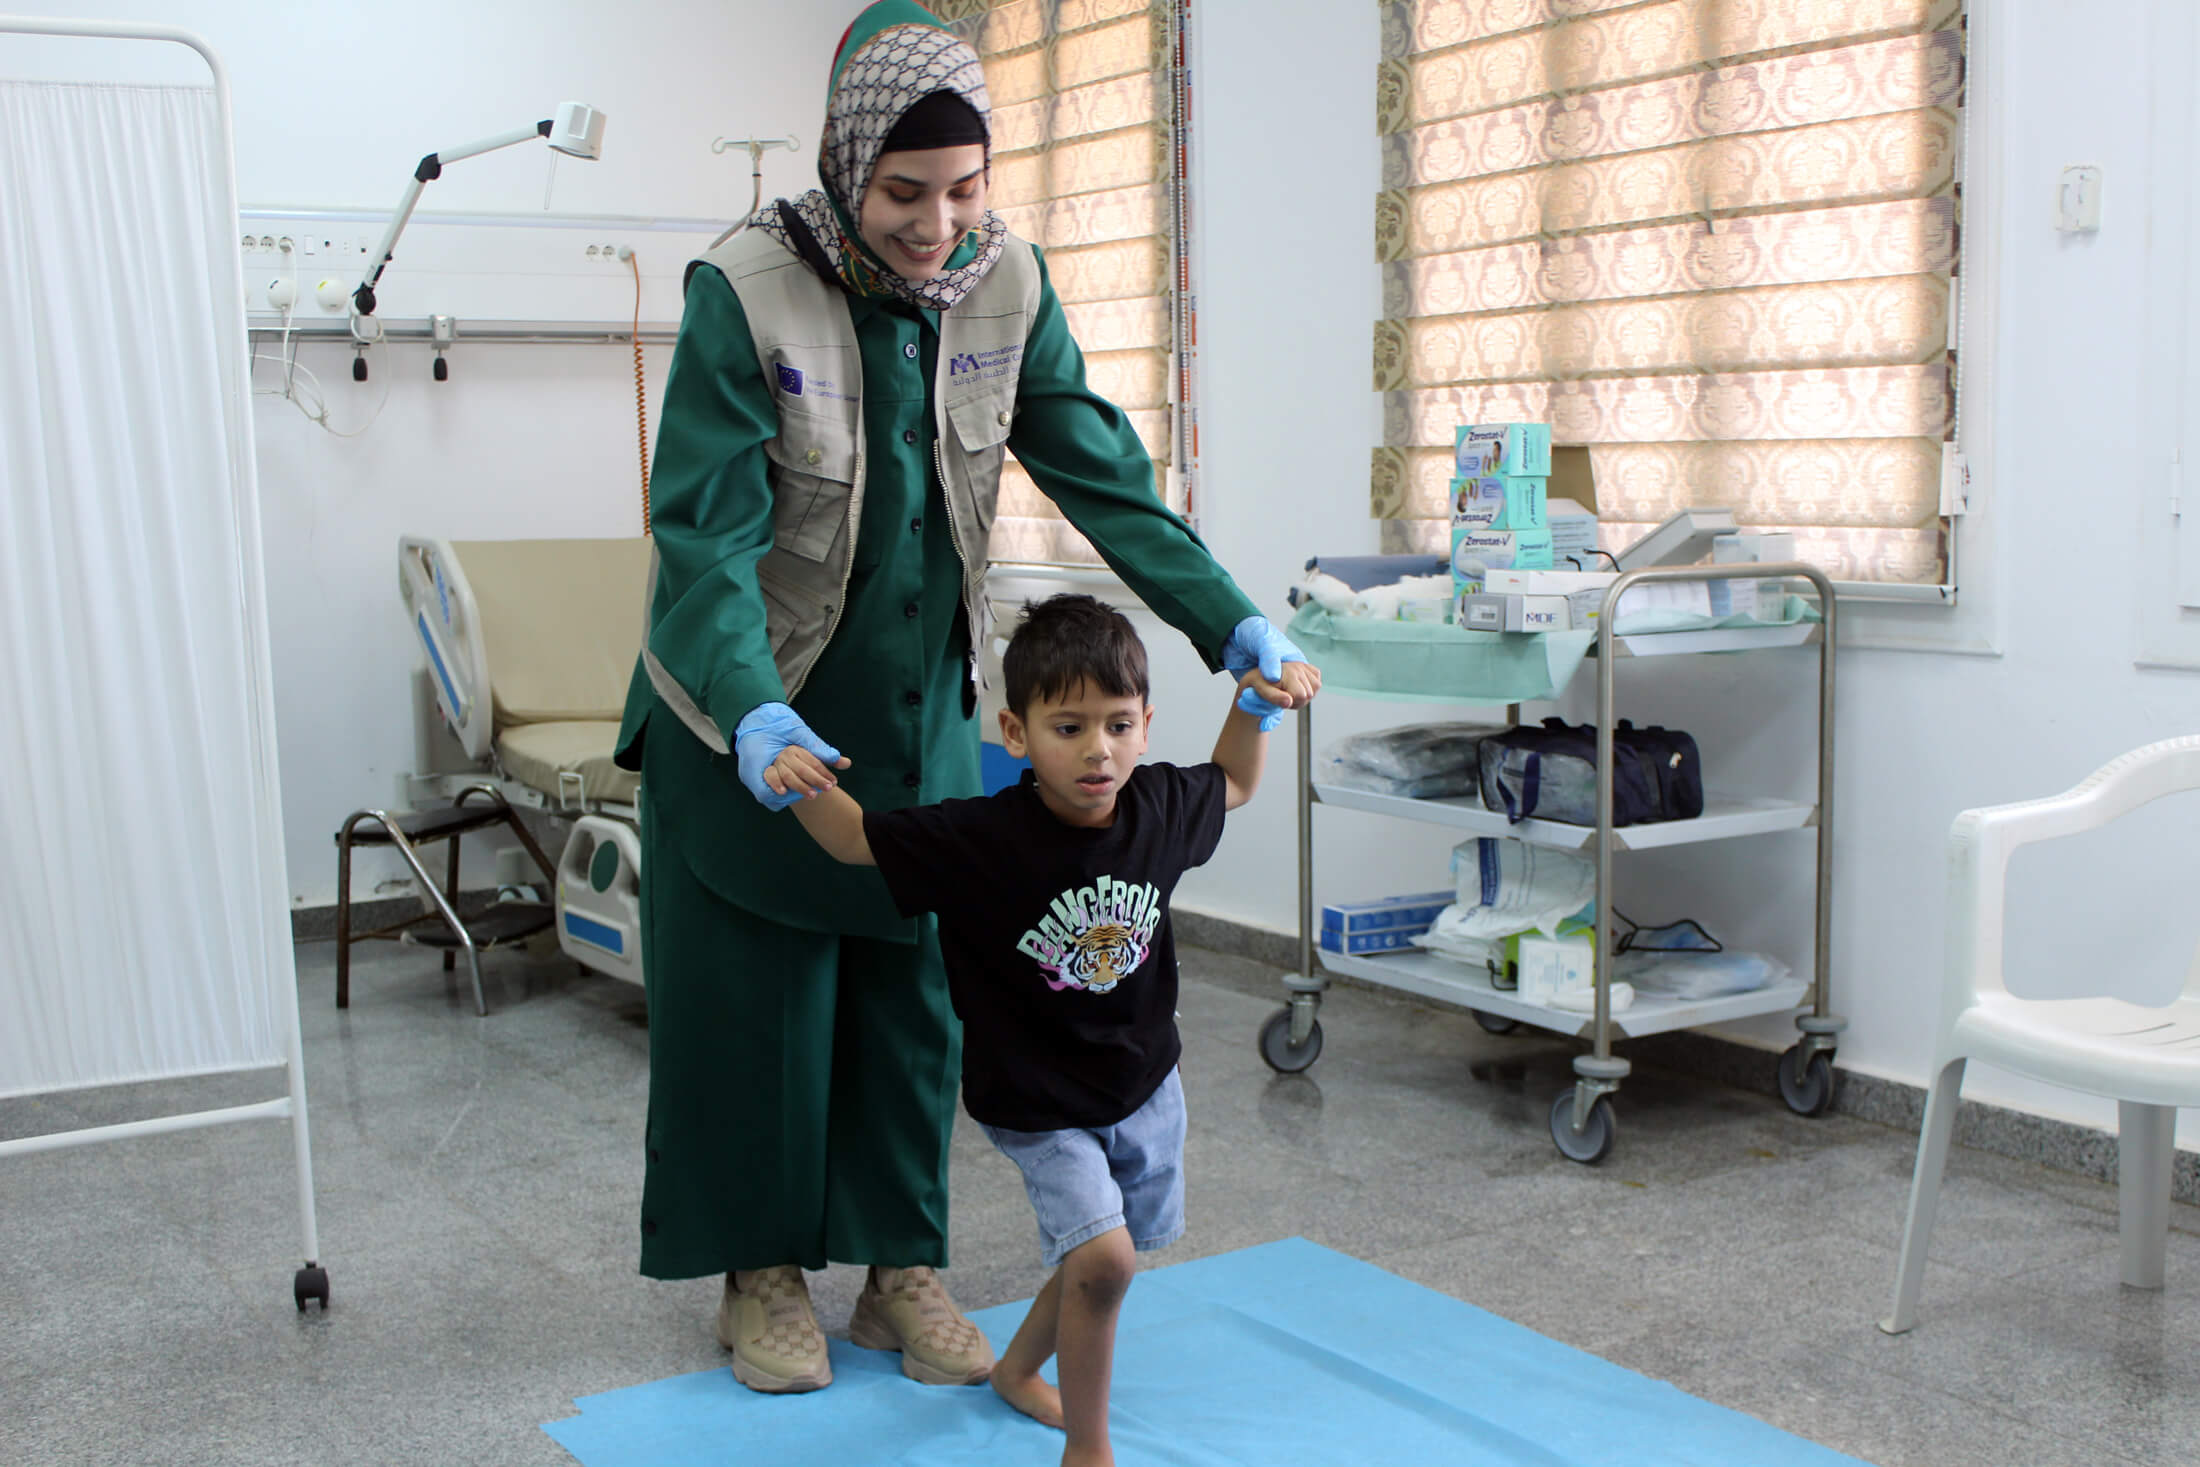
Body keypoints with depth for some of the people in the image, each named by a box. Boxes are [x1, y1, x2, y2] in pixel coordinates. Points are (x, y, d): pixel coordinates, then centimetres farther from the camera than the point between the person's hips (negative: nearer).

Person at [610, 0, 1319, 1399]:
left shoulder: (1007, 286, -9)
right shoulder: (746, 293, -23)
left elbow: (1104, 476, -8)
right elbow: (705, 533, -28)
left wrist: (1232, 622, -18)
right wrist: (755, 718, -43)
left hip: (922, 706, 4)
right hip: (752, 713, -4)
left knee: (915, 988, 10)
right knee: (758, 993, 6)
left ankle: (903, 1265, 25)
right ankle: (761, 1271, 24)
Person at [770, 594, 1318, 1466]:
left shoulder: (1160, 806, -14)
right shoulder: (979, 839, -27)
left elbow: (1234, 784, 8)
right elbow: (854, 839, -18)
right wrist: (804, 786, -38)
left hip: (1143, 1082, 5)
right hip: (1038, 1106, -5)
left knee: (1099, 1255, 21)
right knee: (1102, 1255, -19)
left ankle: (1020, 1369, 50)